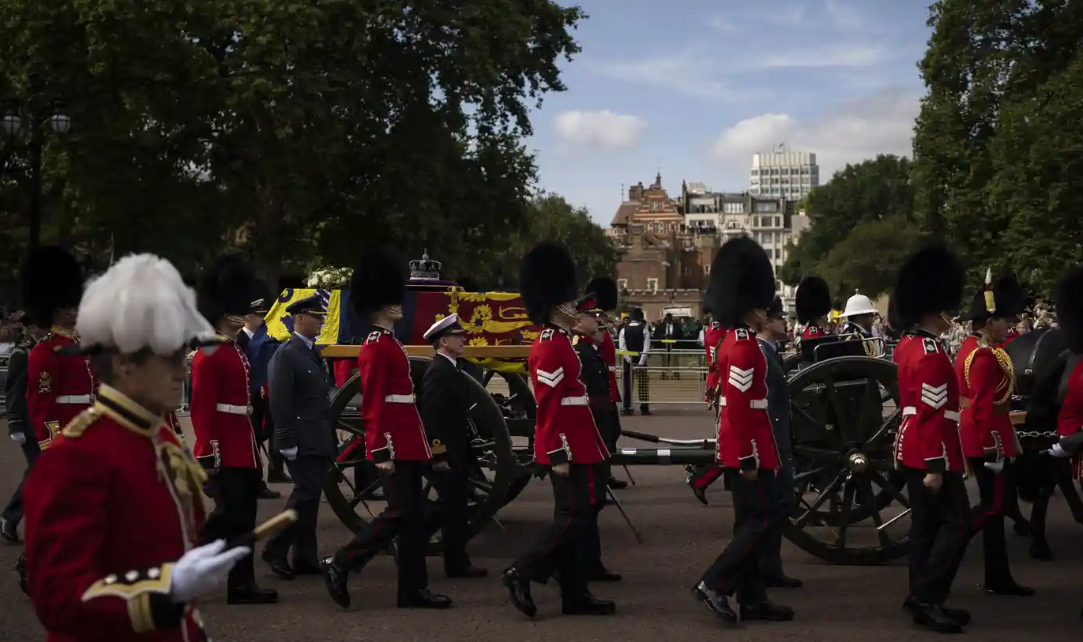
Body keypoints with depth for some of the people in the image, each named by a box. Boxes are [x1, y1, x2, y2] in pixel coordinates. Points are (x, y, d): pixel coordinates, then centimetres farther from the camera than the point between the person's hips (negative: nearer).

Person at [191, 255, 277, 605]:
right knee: (230, 513, -9)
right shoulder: (209, 355, -12)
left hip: (243, 448, 9)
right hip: (225, 451, -9)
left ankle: (242, 583, 18)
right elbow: (201, 407, -18)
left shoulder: (237, 351, 17)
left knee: (243, 515, 11)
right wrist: (208, 452, -22)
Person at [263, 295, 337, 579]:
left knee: (310, 495, 9)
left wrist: (331, 438, 14)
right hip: (301, 441, -8)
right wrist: (288, 441, -19)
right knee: (306, 493, -11)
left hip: (319, 440, 8)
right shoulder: (287, 354, -10)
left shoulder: (313, 353, 16)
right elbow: (279, 402, -16)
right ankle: (276, 549, -1)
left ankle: (306, 558, 14)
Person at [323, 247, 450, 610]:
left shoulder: (389, 343, 17)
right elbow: (373, 404, -18)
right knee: (400, 513, -8)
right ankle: (340, 565, 0)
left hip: (407, 444, 10)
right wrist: (382, 452, -21)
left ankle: (414, 589, 13)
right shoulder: (377, 347, -14)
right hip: (394, 446, -10)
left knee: (414, 516, 9)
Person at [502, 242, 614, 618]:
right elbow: (549, 406, -21)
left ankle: (575, 594, 15)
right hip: (567, 449, -10)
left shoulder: (559, 344, 15)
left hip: (574, 446, 10)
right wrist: (559, 455, -22)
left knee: (577, 515, 11)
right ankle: (521, 573, -3)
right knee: (574, 516, -8)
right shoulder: (552, 348, -17)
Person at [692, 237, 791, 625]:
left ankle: (752, 599, 16)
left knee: (750, 519, 12)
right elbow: (738, 407, -23)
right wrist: (749, 458, -22)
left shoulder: (736, 342, 14)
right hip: (748, 448, -10)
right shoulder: (745, 348, -18)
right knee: (767, 516, -6)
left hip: (739, 445, 10)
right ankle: (714, 584, -6)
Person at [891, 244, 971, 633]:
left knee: (926, 523, 13)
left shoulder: (907, 345, 11)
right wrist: (936, 466, -23)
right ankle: (926, 598, -8)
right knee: (957, 523, -7)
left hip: (912, 448, 10)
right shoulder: (932, 354, -20)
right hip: (930, 452, -10)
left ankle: (921, 597, 18)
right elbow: (932, 414, -23)